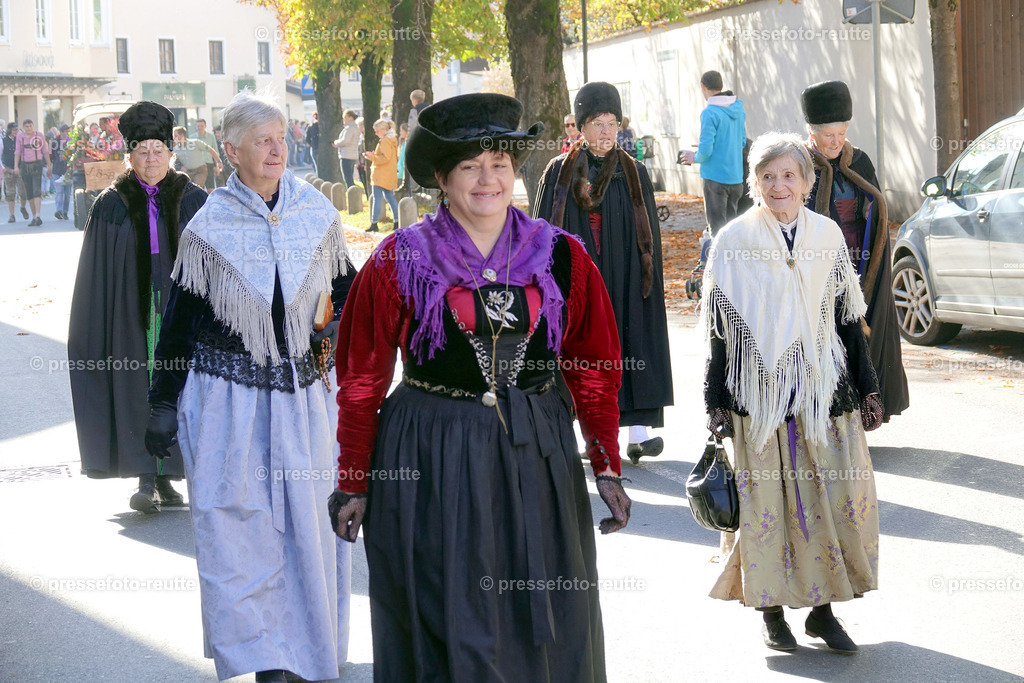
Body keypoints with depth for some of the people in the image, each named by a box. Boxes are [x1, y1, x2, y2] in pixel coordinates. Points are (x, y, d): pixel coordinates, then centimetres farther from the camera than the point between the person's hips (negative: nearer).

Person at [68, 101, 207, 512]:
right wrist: (98, 331, -4)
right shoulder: (111, 206, 3)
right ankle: (146, 479, 3)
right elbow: (97, 273, 2)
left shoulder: (193, 201, 4)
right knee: (139, 391, -1)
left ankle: (164, 477, 14)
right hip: (131, 315, -1)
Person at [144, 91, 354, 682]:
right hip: (229, 396, -2)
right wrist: (163, 402, 2)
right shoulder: (208, 228, -5)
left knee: (309, 522, 8)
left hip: (302, 393, 2)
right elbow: (180, 319, 1)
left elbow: (347, 289, 15)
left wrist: (335, 334, -4)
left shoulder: (317, 214, 1)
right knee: (239, 525, -3)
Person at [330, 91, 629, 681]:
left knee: (551, 628, 8)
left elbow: (595, 371, 9)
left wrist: (608, 468, 6)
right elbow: (363, 377, 2)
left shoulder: (562, 258, 3)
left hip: (537, 455, 2)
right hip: (430, 463, -2)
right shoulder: (401, 261, -2)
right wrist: (354, 483, 2)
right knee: (448, 630, 3)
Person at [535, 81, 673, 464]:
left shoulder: (634, 174, 6)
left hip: (623, 281, 0)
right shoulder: (560, 172, 5)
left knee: (630, 348, -8)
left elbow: (648, 235, 7)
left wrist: (647, 277, -2)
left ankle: (638, 432, -11)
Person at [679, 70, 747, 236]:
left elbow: (706, 150, -19)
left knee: (717, 227, -1)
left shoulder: (710, 113, -16)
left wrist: (695, 158, 2)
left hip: (716, 178, -7)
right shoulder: (739, 110, 7)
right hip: (736, 177, 7)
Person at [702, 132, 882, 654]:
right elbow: (719, 330, 1)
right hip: (759, 394, -2)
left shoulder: (828, 237, 4)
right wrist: (717, 402, -1)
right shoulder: (733, 242, -3)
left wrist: (867, 389, 10)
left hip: (824, 390, 3)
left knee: (841, 495, 1)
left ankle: (823, 609, 14)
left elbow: (848, 319, 10)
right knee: (767, 501, 2)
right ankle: (772, 608, 18)